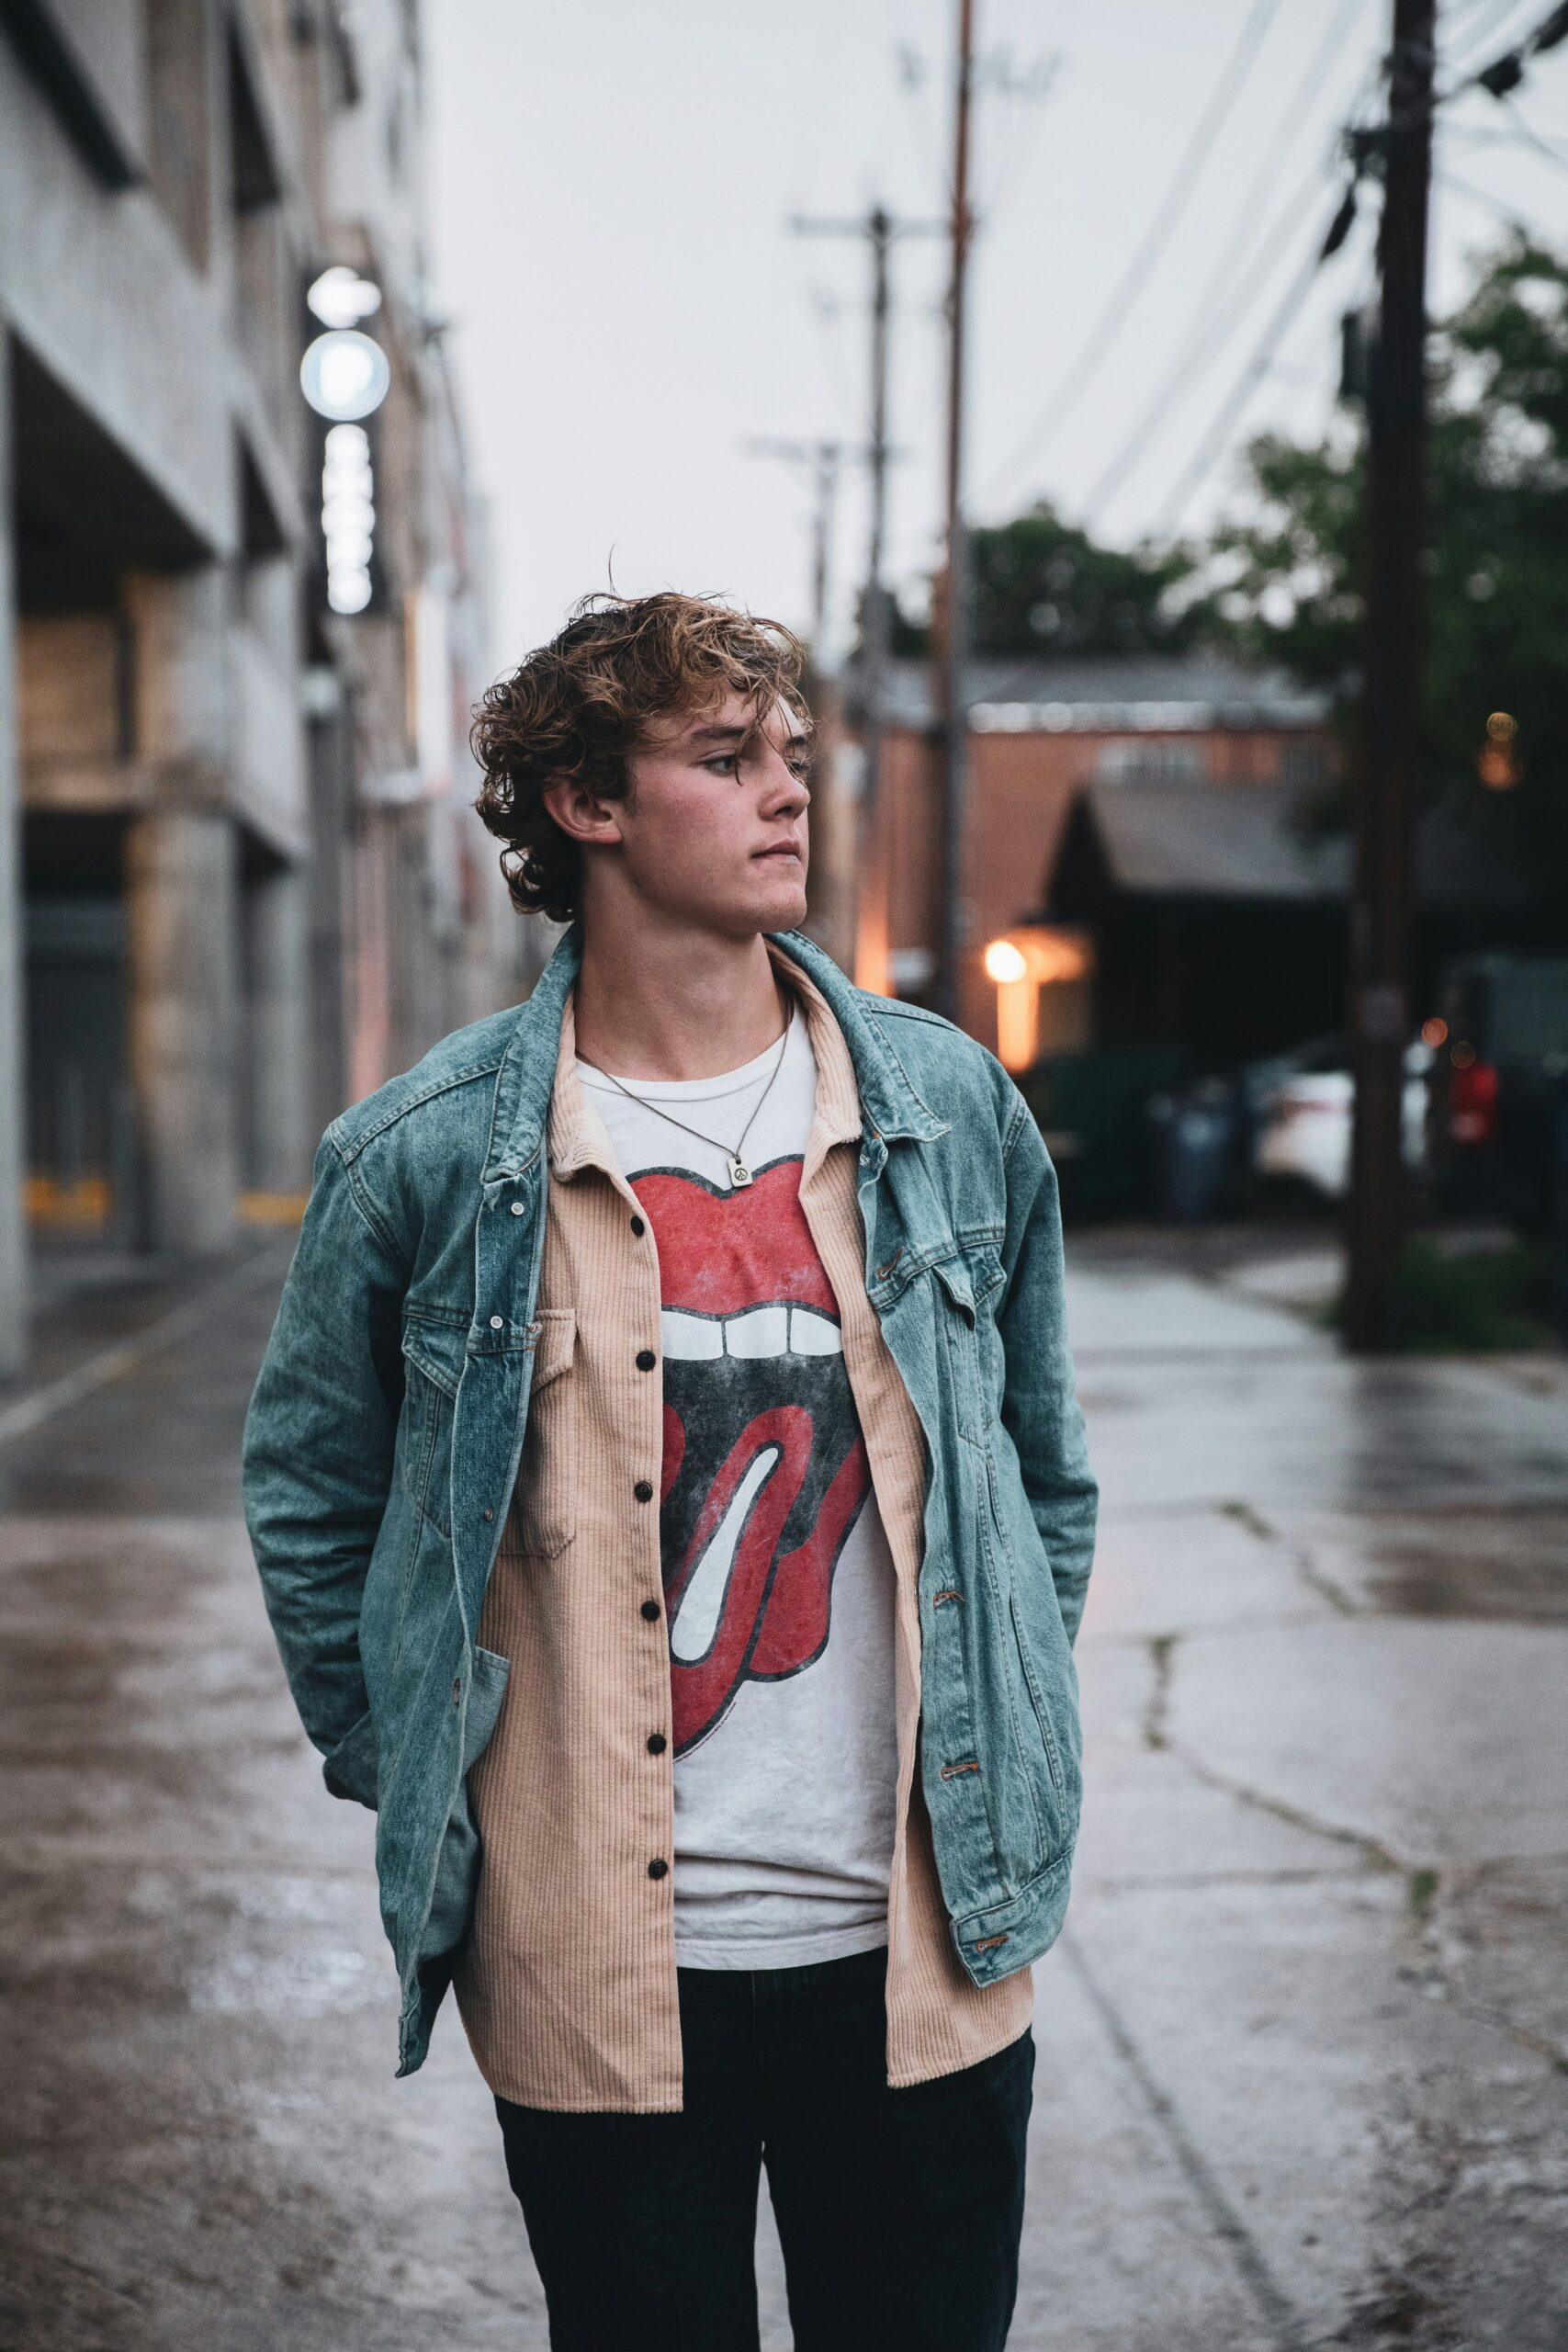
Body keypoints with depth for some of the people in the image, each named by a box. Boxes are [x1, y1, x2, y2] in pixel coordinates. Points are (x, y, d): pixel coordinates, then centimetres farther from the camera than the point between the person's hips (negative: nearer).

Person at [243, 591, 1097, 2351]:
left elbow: (1046, 1469, 13)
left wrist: (1010, 1766, 11)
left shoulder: (951, 1111, 2)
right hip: (591, 1977, -2)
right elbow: (307, 1504, 7)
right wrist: (418, 1796, 5)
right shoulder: (428, 1159, -6)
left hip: (922, 1949, 2)